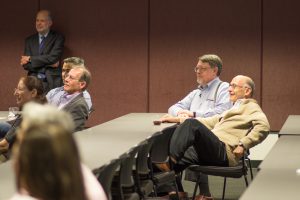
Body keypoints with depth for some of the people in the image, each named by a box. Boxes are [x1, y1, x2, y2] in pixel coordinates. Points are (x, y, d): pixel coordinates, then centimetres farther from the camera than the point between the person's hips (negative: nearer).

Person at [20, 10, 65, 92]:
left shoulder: (58, 38, 3)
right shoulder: (29, 40, 13)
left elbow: (53, 57, -11)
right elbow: (26, 65, 5)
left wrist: (30, 59, -5)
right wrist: (48, 64, -7)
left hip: (52, 83, -3)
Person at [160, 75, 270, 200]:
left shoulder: (251, 107, 9)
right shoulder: (234, 109, 37)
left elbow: (263, 126, -12)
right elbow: (209, 122, 39)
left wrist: (243, 144, -18)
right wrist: (178, 120, 31)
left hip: (224, 151, -9)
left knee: (192, 124, -26)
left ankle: (170, 160, -34)